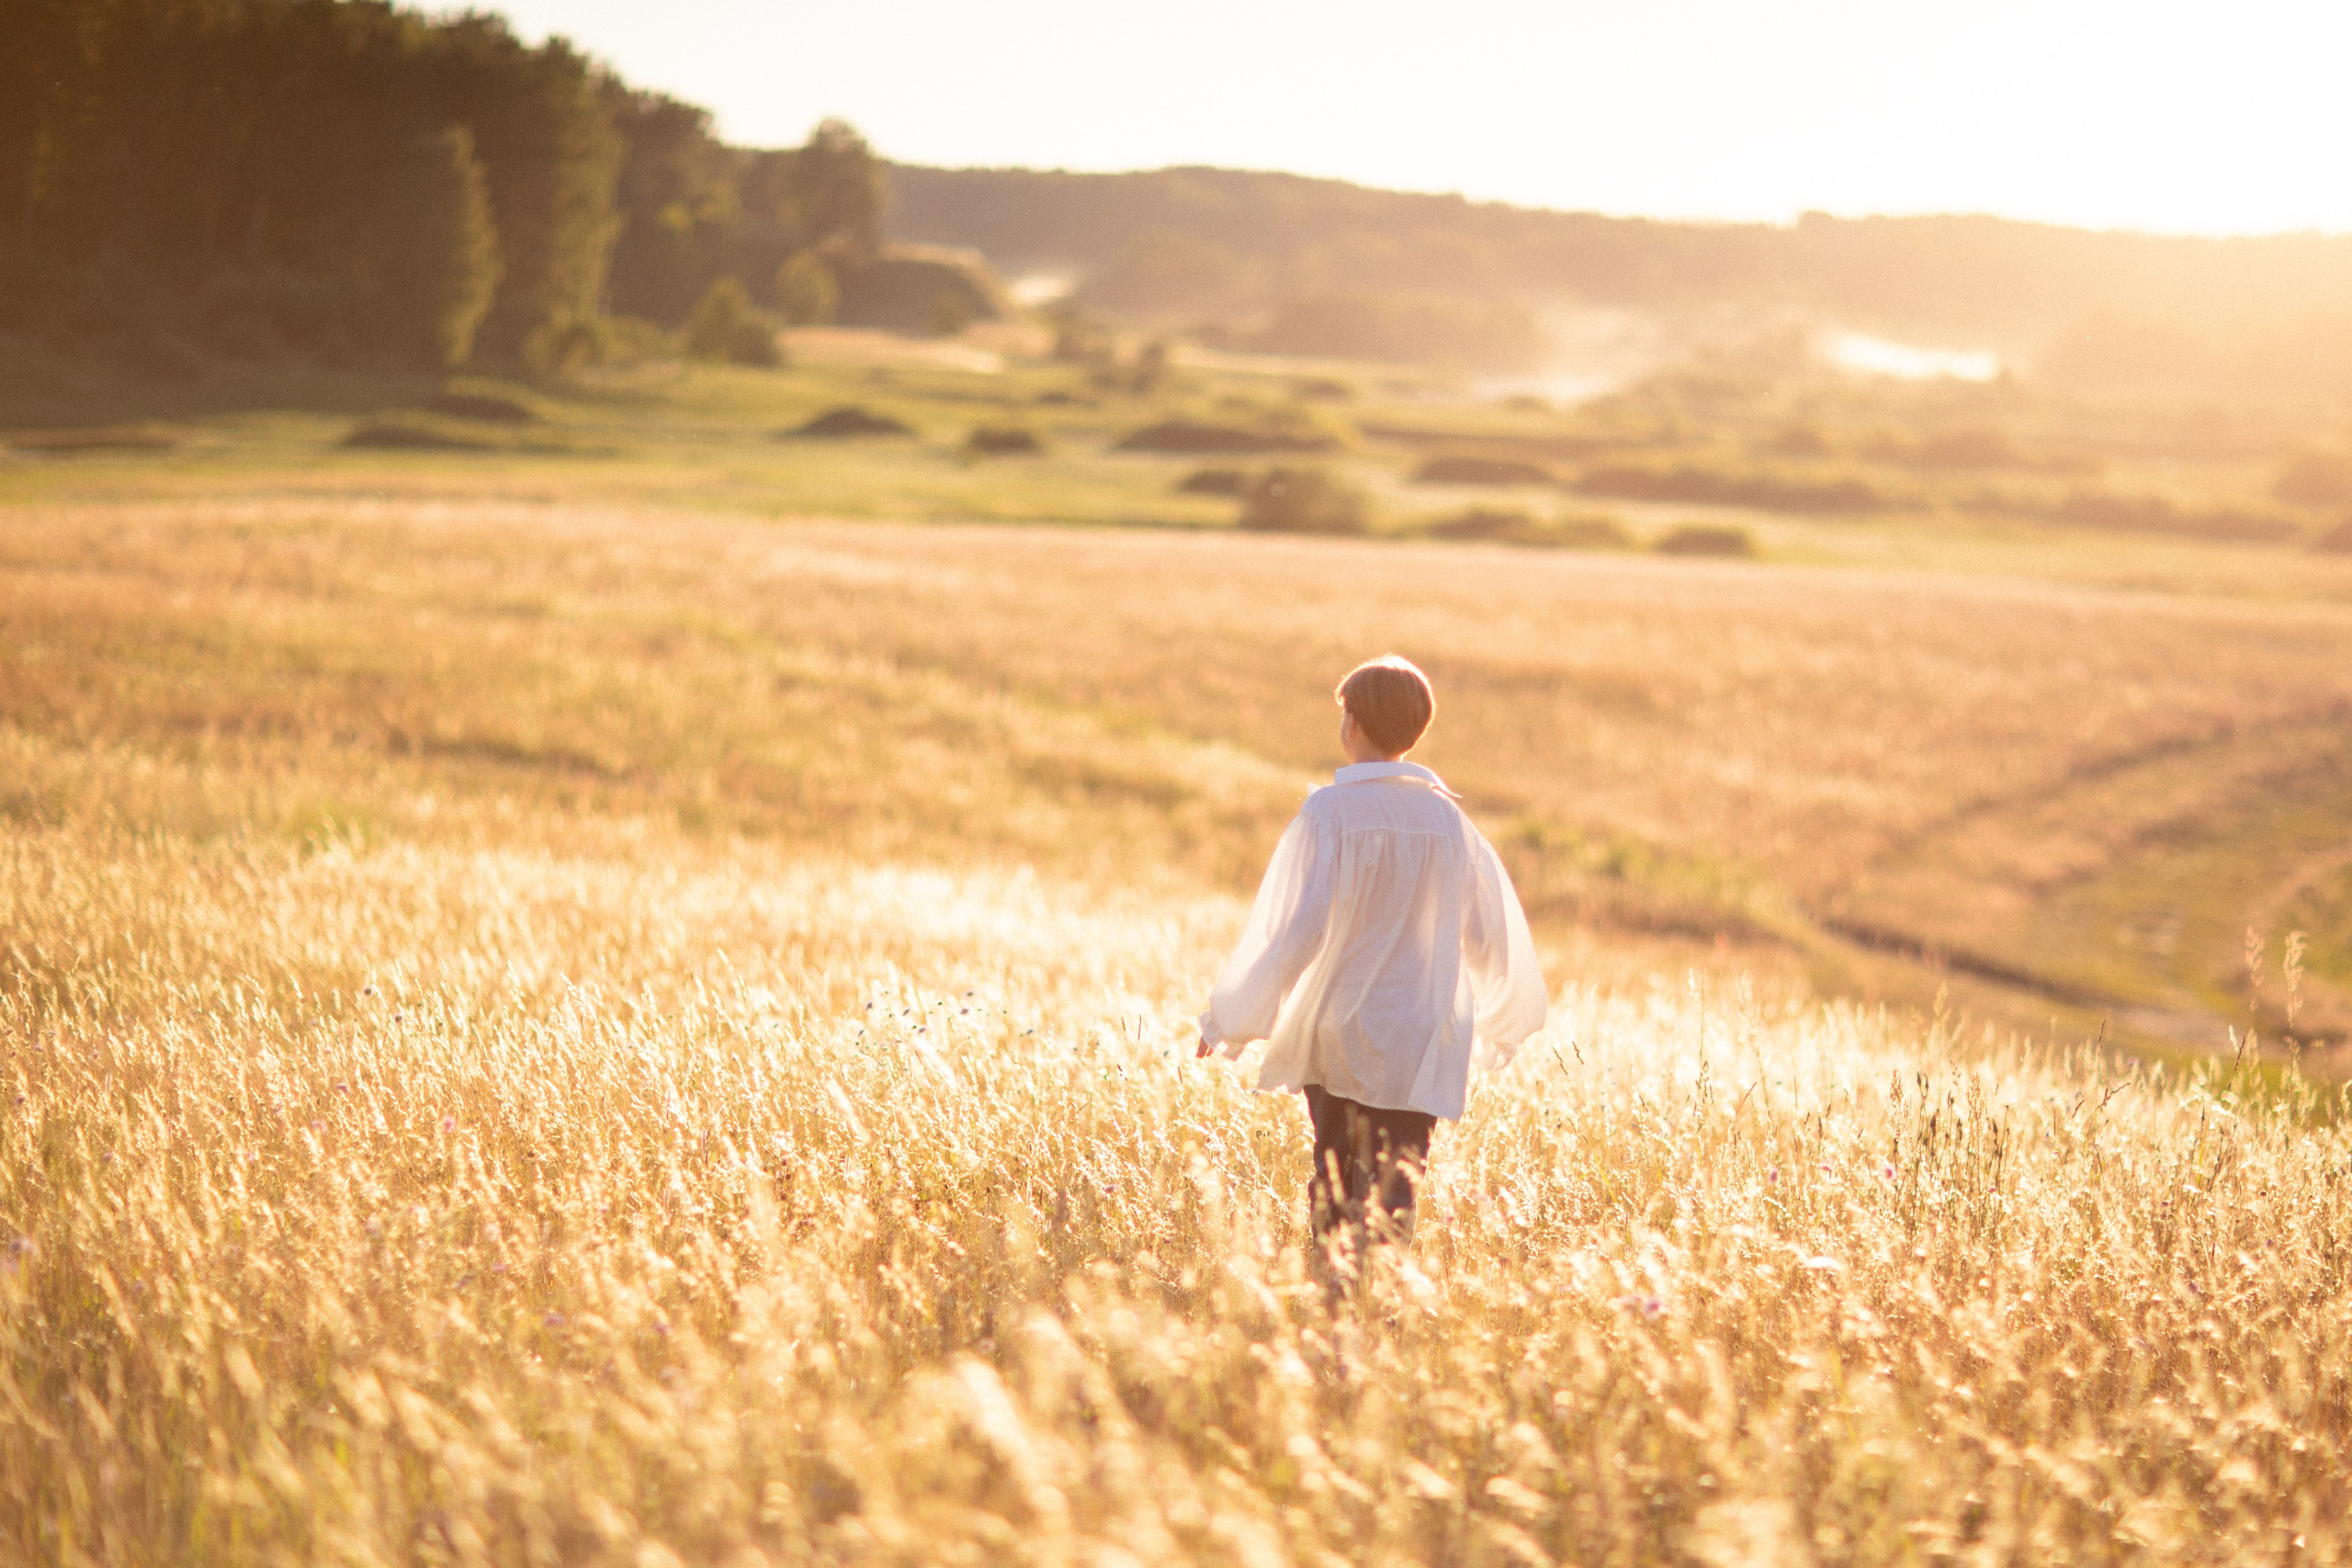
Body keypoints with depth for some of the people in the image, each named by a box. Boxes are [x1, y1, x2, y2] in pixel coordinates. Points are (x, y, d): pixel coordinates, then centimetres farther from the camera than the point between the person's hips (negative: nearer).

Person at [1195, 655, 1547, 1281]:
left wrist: (1228, 1021, -5)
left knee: (1335, 1190, 16)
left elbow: (1297, 928, -14)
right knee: (1390, 1204, -2)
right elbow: (1491, 936, 12)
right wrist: (1501, 1021, 31)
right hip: (1419, 1043, 2)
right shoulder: (1446, 819, 4)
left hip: (1334, 1038, -2)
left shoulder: (1330, 811, -8)